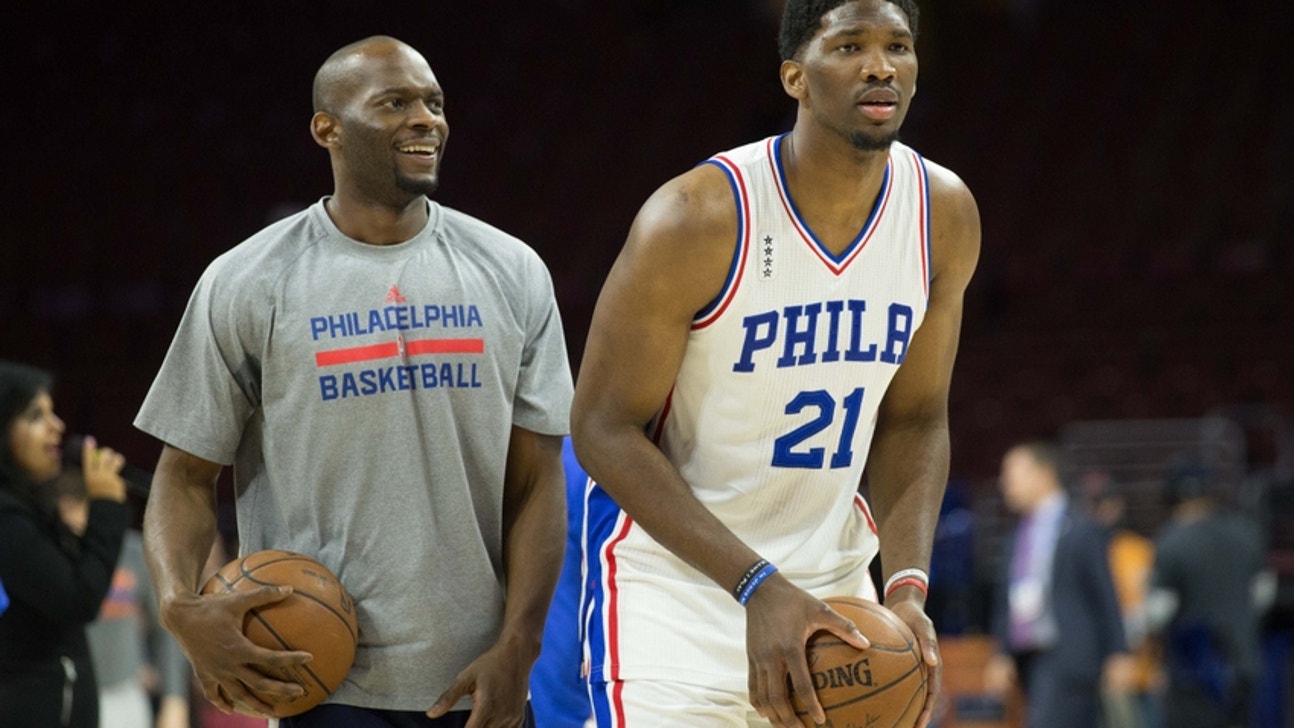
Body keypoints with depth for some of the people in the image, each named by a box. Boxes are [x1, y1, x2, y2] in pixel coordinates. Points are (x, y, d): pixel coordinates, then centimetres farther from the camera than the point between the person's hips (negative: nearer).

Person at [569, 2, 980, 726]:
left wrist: (907, 586, -10)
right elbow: (605, 428, -16)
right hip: (673, 573, -5)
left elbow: (914, 420, 6)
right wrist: (757, 586, -25)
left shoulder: (943, 215, -4)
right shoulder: (699, 217, -20)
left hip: (831, 572, 5)